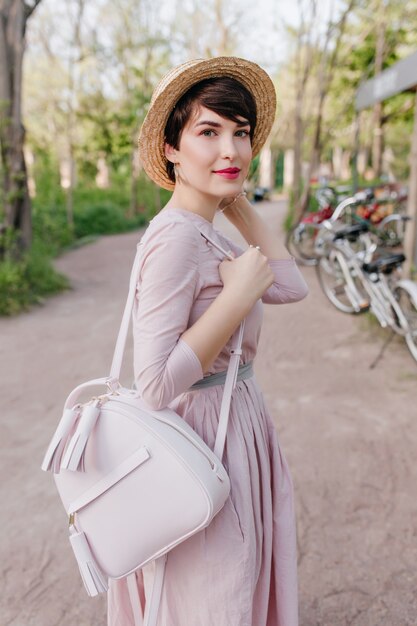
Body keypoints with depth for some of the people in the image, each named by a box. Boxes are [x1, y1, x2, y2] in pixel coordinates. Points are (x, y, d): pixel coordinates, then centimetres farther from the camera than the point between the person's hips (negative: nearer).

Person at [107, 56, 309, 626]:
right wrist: (239, 294, -26)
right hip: (201, 433, -9)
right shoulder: (175, 238, -24)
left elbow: (290, 287, 1)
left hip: (236, 419, 9)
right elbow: (156, 384, -29)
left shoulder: (205, 232, 5)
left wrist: (239, 202, 1)